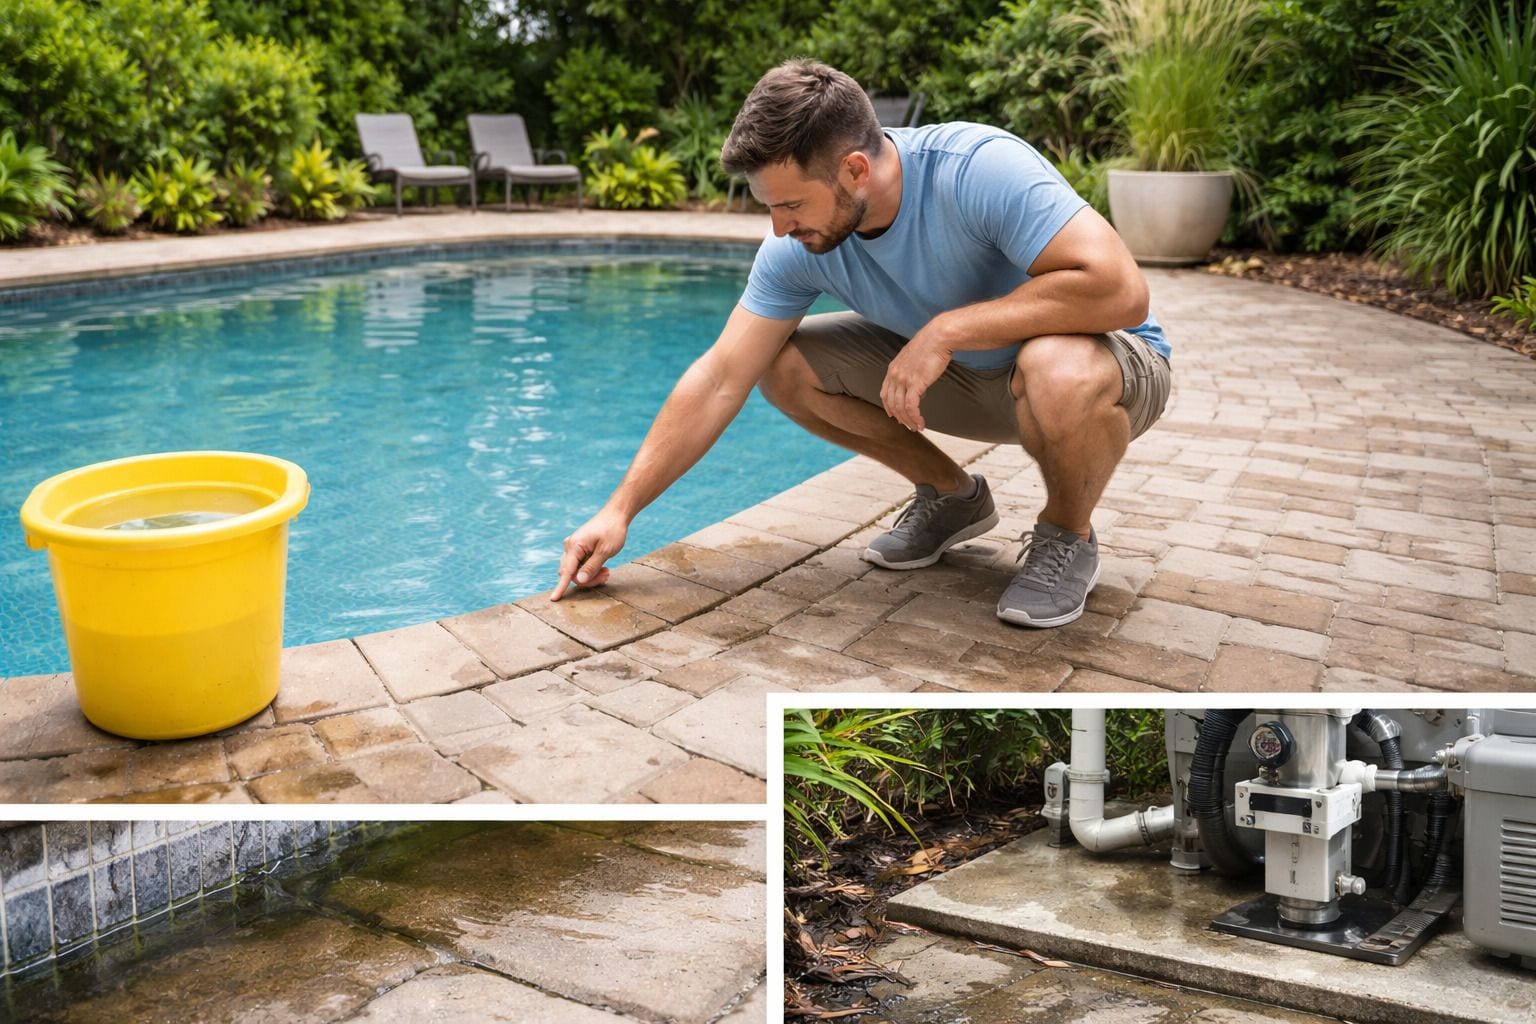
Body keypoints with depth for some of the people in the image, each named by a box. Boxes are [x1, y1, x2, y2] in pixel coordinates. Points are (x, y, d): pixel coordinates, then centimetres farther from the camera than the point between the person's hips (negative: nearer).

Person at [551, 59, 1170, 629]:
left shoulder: (981, 168, -33)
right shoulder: (797, 245, -15)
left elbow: (1119, 289, -41)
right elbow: (720, 380, -11)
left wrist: (946, 329, -38)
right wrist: (620, 509, -14)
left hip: (1117, 362, -5)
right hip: (963, 370, 6)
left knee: (1059, 372, -42)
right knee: (783, 364, -9)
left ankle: (1067, 536, -8)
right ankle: (951, 497, 10)